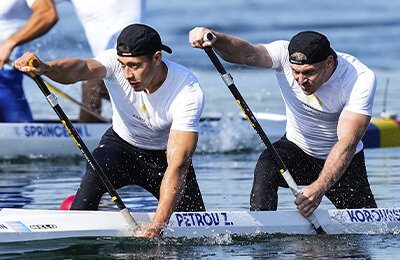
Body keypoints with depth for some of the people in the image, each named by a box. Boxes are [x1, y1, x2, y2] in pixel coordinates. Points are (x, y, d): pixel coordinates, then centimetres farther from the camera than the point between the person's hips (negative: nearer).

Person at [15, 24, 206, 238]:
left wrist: (158, 224, -46)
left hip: (164, 153, 0)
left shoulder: (188, 92, -31)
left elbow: (177, 167, -36)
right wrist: (45, 68, -69)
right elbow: (82, 69, -46)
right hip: (122, 144, 0)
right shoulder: (116, 62, -24)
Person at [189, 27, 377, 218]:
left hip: (345, 161, 0)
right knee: (266, 167, -31)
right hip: (297, 148, 0)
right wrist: (216, 39, -64)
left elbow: (347, 143, -34)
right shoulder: (285, 54, -21)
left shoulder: (362, 79, -27)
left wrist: (319, 188, -47)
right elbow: (248, 53, -42)